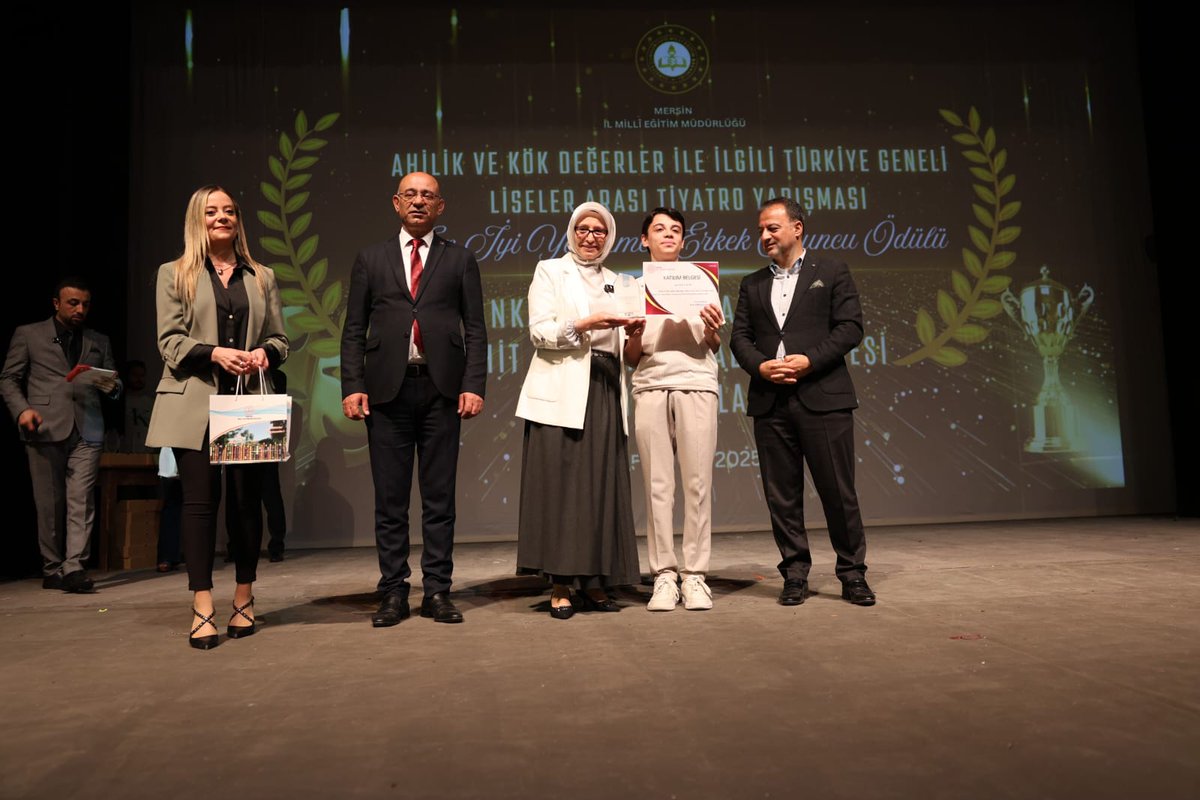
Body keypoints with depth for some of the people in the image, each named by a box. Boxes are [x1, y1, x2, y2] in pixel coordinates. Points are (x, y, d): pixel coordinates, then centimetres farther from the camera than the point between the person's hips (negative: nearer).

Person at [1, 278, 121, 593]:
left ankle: (74, 567, -12)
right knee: (48, 503, 2)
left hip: (86, 430, 1)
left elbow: (114, 386, 18)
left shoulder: (99, 342, 18)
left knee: (81, 499, -9)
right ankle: (52, 569, 12)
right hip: (45, 428, -1)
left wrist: (112, 386, -6)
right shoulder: (28, 334, 11)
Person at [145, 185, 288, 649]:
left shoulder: (262, 277, 16)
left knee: (248, 499, 3)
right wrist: (215, 353, -17)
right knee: (200, 499, -4)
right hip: (195, 403, -2)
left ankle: (244, 601, 15)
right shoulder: (174, 274, 9)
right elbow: (169, 340, 1)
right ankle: (202, 609, 1)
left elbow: (279, 338, 14)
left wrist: (265, 354, -9)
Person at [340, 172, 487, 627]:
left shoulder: (459, 260, 12)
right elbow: (354, 330, 9)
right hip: (387, 389, 1)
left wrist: (474, 385, -6)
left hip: (441, 389, 0)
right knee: (390, 499, 4)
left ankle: (437, 592, 12)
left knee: (439, 497, 4)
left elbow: (475, 329, 5)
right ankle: (393, 593, 13)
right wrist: (352, 387, -3)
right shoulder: (371, 260, 14)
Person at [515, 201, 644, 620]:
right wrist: (583, 325, -17)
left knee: (602, 486, 1)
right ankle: (560, 585, -1)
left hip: (605, 393, 4)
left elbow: (620, 348, 17)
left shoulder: (615, 283, 21)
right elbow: (539, 332, -4)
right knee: (560, 485, -7)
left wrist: (631, 332, -4)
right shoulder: (550, 271, 9)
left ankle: (594, 582, 8)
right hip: (561, 393, -4)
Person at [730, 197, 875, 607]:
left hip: (822, 397, -3)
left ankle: (852, 573, 14)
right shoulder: (752, 284, 19)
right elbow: (739, 337, 11)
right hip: (770, 402, 3)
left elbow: (850, 327, 0)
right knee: (781, 494, 5)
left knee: (838, 489, 0)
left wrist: (809, 360, -13)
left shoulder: (831, 272, 9)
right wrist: (759, 365, -9)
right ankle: (795, 574, 15)